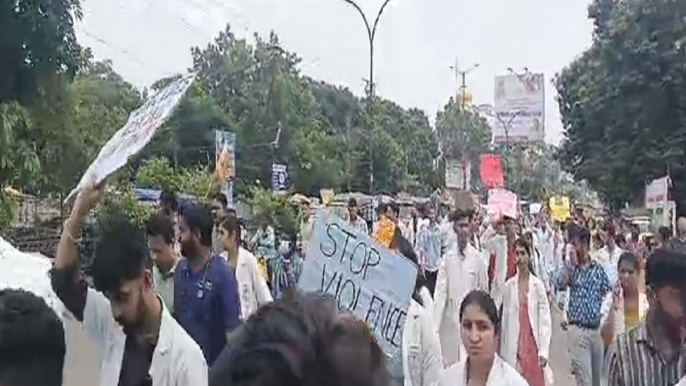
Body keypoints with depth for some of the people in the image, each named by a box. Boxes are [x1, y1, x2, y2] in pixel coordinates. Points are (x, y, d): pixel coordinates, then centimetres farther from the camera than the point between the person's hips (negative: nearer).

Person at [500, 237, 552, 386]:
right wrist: (502, 353, 6)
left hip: (533, 346, -1)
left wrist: (543, 351, -7)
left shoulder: (538, 285, -2)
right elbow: (505, 319, 6)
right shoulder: (508, 286, 2)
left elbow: (545, 319, -2)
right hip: (514, 349, 1)